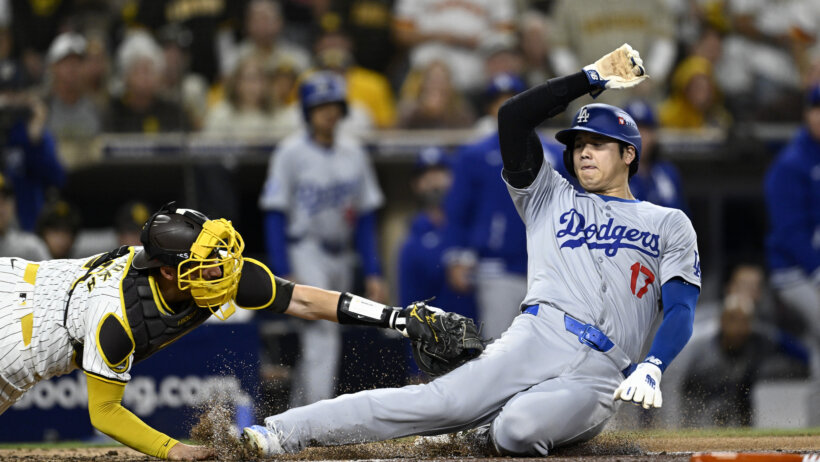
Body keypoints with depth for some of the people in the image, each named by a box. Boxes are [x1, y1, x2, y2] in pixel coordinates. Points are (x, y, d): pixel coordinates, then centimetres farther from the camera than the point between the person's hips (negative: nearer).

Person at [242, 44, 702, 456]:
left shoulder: (670, 224, 19)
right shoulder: (551, 198, 24)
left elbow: (681, 310, 6)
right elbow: (513, 116, 11)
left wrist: (651, 368, -14)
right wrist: (594, 77, 10)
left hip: (602, 374, -2)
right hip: (536, 338, 2)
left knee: (520, 430, -33)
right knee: (443, 402, -25)